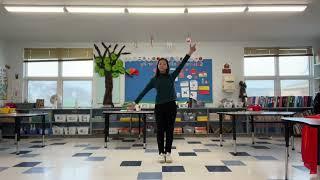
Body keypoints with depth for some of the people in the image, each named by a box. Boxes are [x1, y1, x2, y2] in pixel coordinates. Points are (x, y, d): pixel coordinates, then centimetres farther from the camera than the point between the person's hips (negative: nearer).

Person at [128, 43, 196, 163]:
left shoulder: (171, 76, 3)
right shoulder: (154, 79, 5)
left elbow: (181, 66, -7)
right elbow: (144, 91, 5)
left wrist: (189, 53, -17)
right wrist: (135, 103, 1)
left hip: (171, 106, 0)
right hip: (159, 107, 0)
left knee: (169, 130, 5)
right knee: (160, 130, 4)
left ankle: (168, 153, 15)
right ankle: (161, 153, 14)